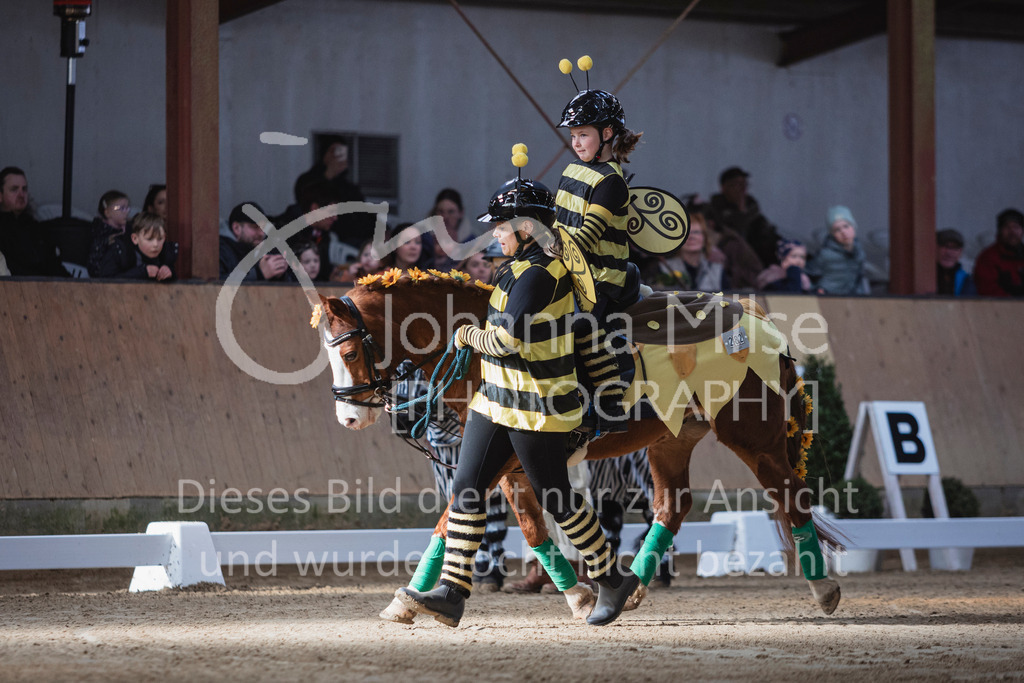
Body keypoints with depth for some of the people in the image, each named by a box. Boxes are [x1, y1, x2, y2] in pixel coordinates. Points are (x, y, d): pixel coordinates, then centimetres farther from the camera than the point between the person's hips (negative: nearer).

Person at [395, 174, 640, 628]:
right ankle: (451, 592, 0)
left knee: (555, 499, 2)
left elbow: (506, 339, -27)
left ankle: (613, 581, 19)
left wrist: (469, 336, -11)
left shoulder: (536, 275, -21)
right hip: (496, 399, 10)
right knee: (466, 488, 1)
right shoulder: (520, 267, 10)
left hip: (535, 409, -10)